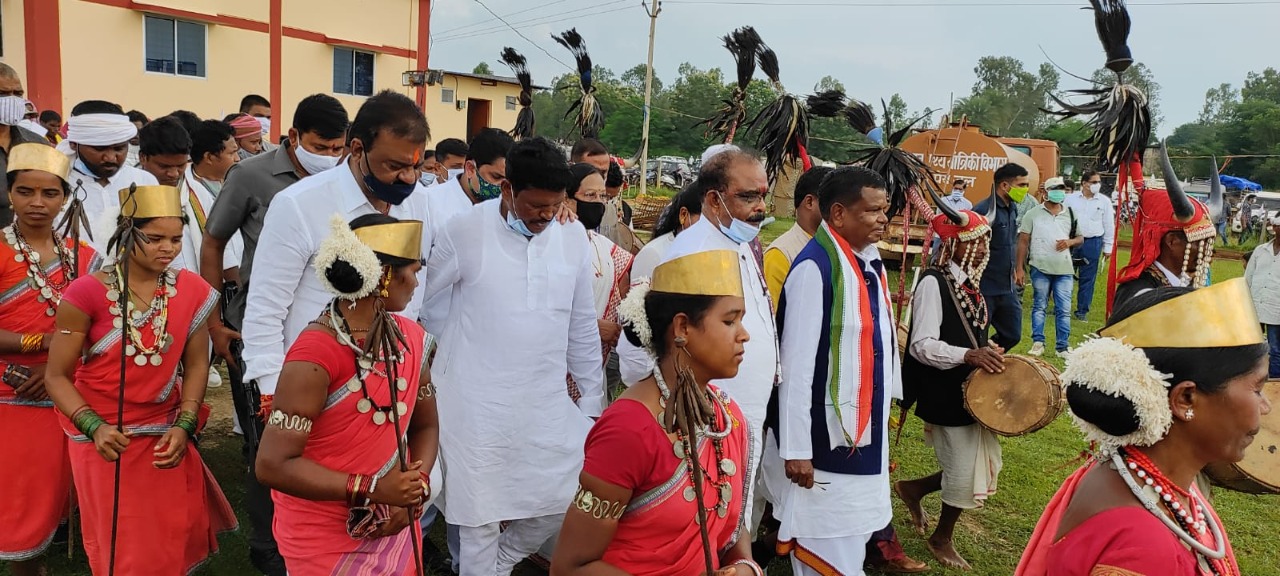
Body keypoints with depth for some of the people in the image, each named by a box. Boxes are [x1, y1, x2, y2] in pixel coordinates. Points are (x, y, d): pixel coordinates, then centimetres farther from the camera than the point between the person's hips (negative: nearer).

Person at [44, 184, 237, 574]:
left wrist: (183, 427, -9)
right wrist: (95, 427, -22)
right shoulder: (88, 292, -15)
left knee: (174, 544, 13)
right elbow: (56, 376, -9)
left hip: (164, 440, 3)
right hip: (106, 442, -2)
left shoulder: (193, 291, -5)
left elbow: (196, 364, 2)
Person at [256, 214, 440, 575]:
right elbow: (273, 465, -25)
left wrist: (415, 491, -11)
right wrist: (373, 489, -25)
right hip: (324, 541, -6)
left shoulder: (412, 339, -3)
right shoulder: (315, 355, -24)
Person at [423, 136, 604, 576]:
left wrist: (592, 401, 10)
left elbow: (583, 326, 8)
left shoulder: (572, 234, 1)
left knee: (566, 502, 8)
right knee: (480, 521, 4)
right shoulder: (466, 231, -11)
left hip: (549, 403, 4)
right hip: (478, 405, -4)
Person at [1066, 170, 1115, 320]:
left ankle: (1082, 311, 16)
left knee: (1088, 278, 6)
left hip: (1093, 242, 1)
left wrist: (1108, 247, 6)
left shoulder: (1104, 201, 3)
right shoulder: (1071, 199, 1)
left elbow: (1109, 226, 7)